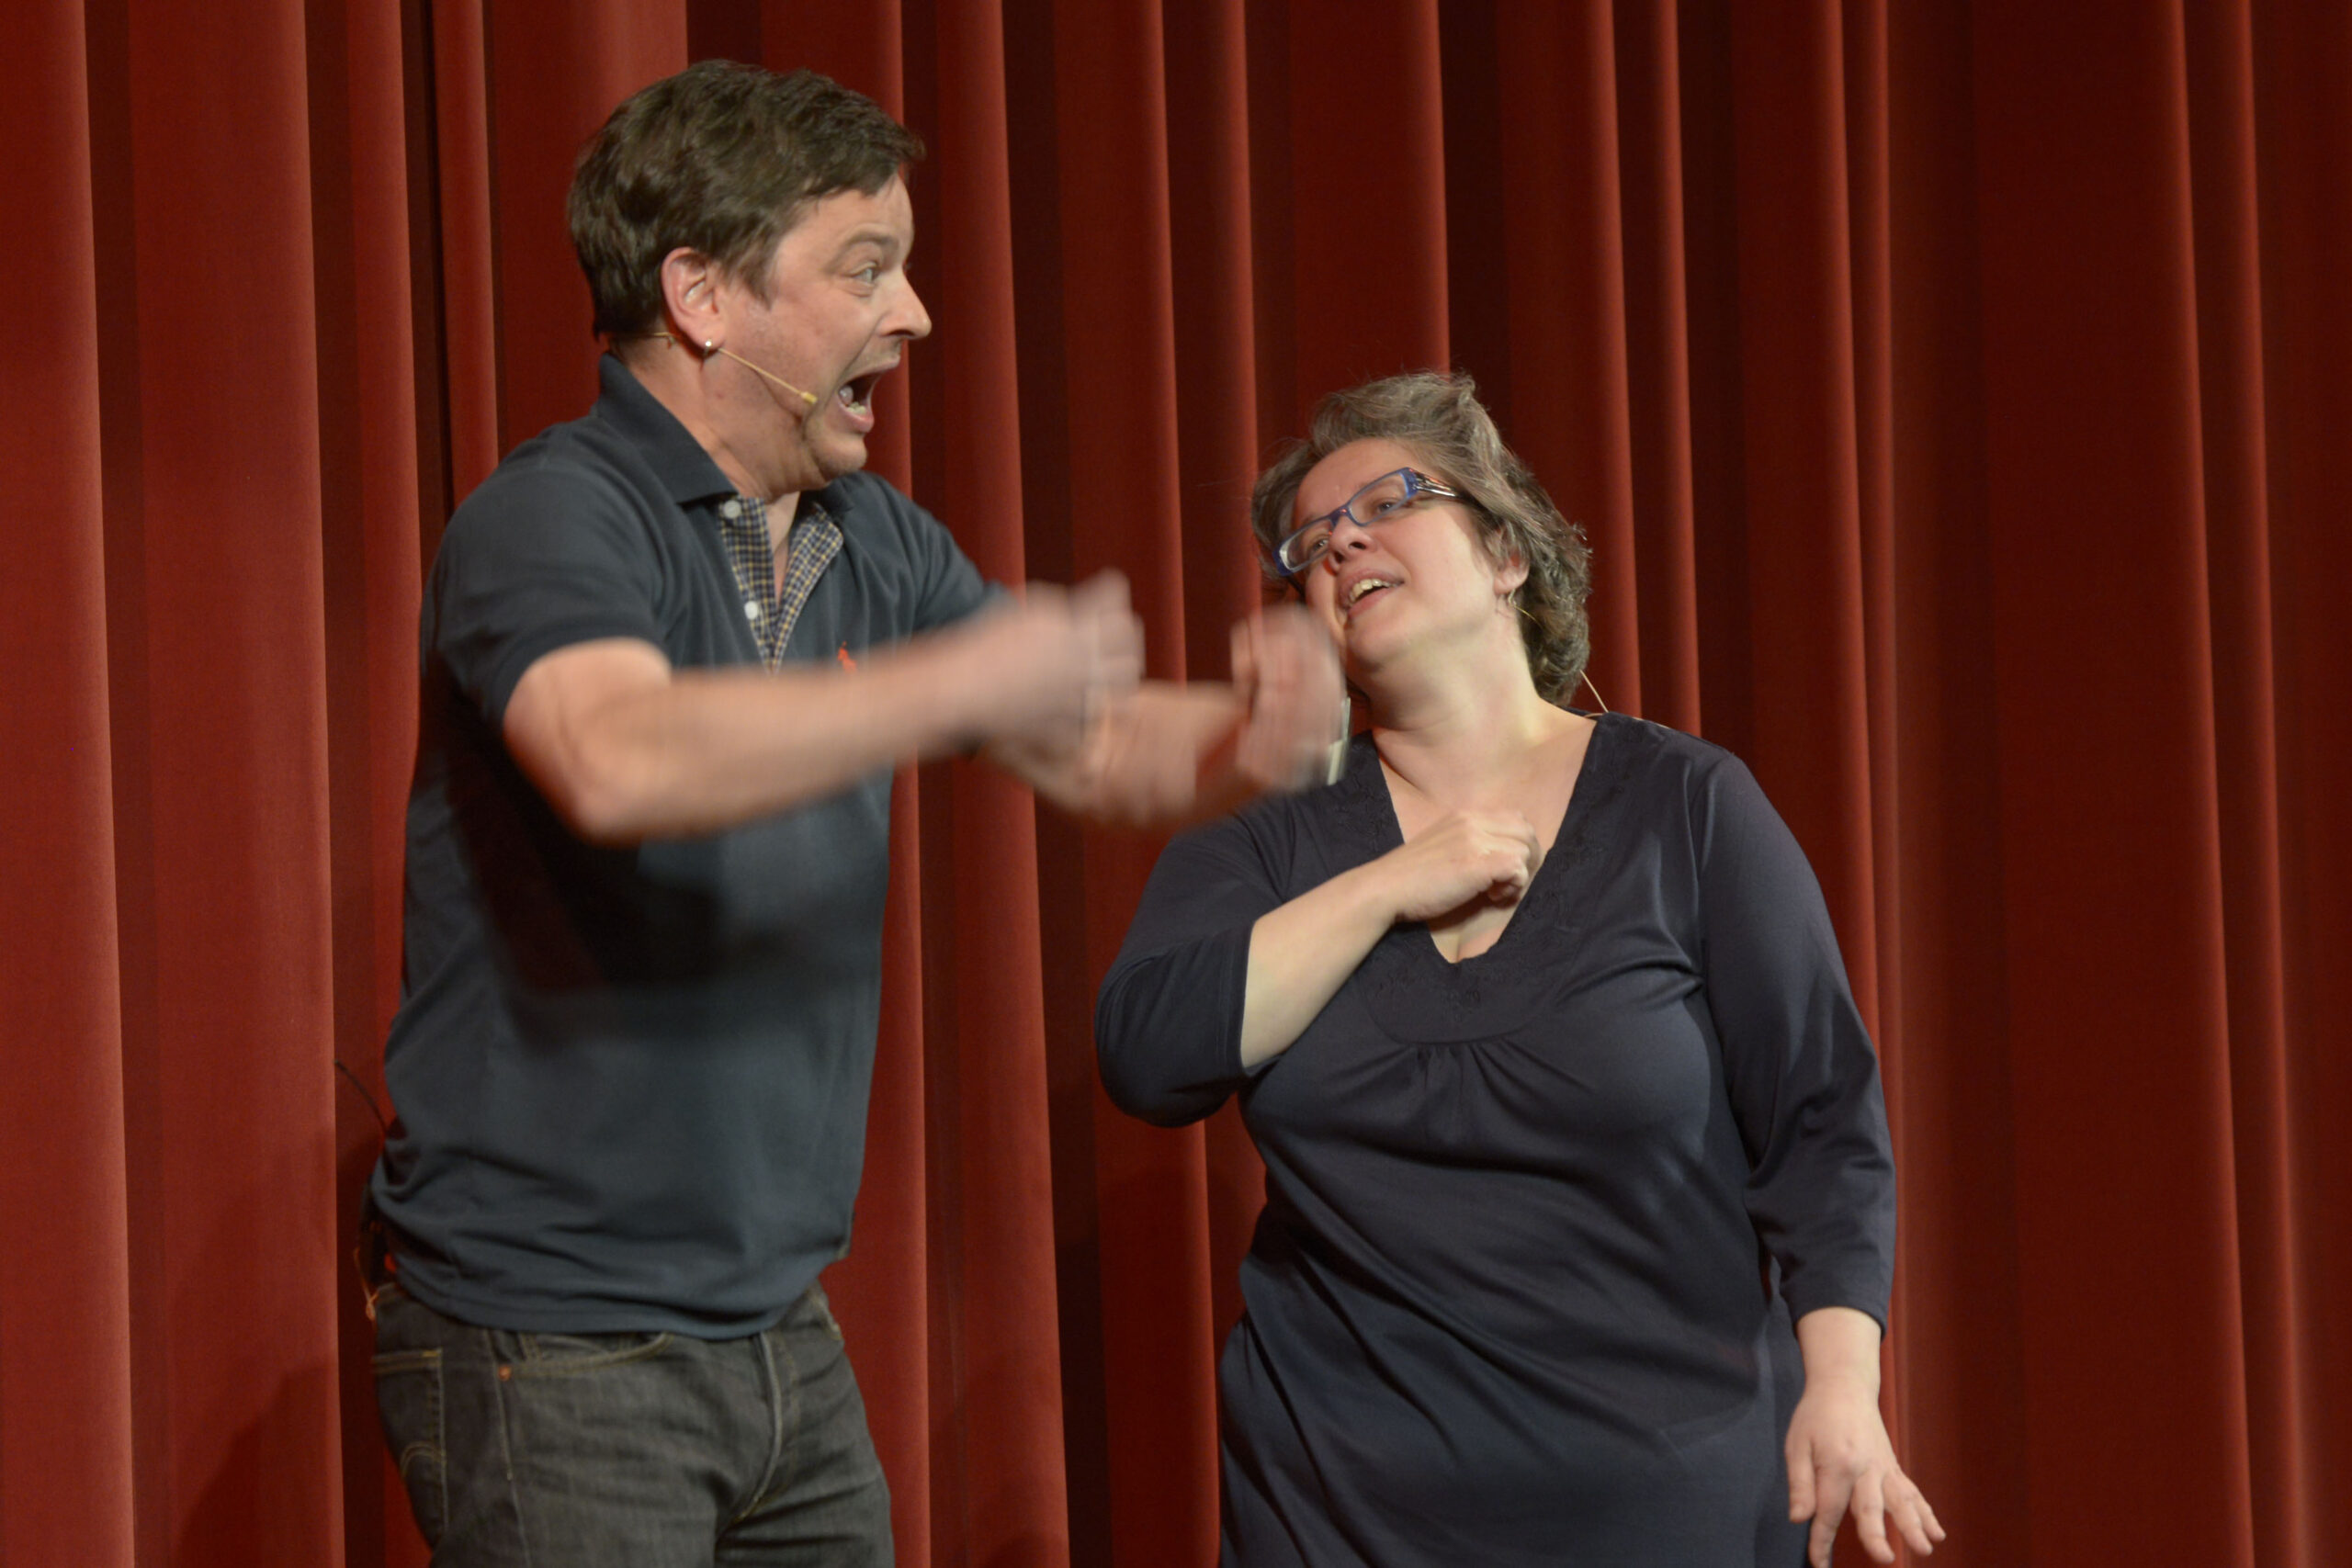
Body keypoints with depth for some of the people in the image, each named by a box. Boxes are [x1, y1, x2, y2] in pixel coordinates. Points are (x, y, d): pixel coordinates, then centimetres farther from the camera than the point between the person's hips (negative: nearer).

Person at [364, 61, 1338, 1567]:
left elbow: (1097, 747, 14)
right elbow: (623, 761, -34)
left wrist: (1244, 738, -9)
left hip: (783, 1334, 8)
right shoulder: (551, 520, -14)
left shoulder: (874, 542, 10)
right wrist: (963, 680, -32)